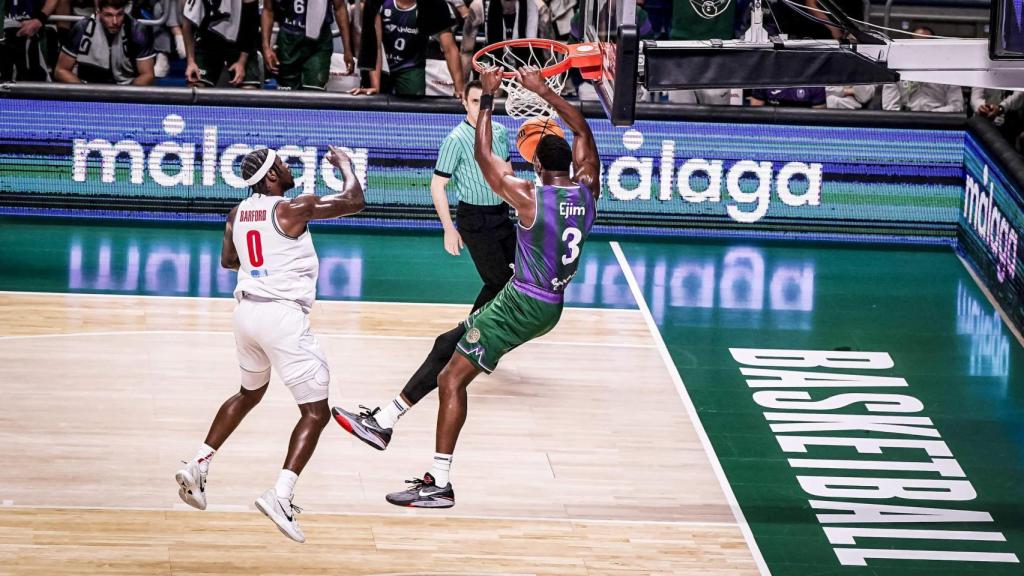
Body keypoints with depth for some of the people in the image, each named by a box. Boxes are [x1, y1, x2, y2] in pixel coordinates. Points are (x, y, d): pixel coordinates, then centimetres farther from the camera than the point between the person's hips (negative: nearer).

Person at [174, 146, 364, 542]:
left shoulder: (238, 213, 8)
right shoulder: (293, 209, -11)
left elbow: (227, 260, 25)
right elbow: (355, 201, -3)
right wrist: (345, 164, 14)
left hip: (247, 311, 7)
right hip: (283, 316, -7)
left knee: (250, 393, 31)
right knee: (316, 412, -3)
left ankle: (197, 466, 25)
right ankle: (281, 495, -19)